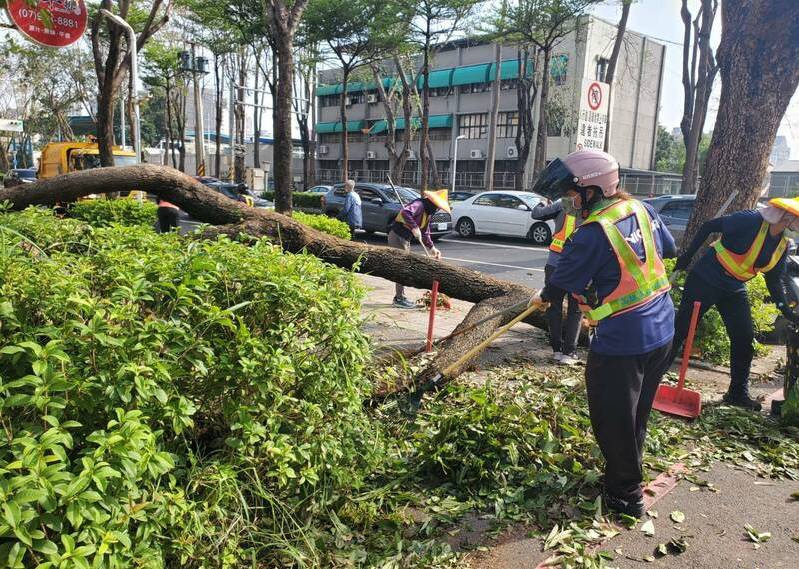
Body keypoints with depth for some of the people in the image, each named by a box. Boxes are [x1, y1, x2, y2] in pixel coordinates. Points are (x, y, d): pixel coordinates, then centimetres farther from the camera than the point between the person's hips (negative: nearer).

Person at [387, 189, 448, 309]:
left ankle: (399, 296, 23)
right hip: (397, 236, -10)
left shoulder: (427, 213, 15)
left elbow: (425, 233, 22)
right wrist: (414, 228, -34)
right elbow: (406, 212, -36)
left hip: (405, 239, 10)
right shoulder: (419, 204, -16)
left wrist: (432, 248, 15)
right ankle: (399, 299, -3)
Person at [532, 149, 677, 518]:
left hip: (620, 342, -9)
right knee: (637, 412, 24)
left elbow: (562, 282, -11)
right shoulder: (641, 209, 1)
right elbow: (669, 249, 18)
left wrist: (544, 295, 10)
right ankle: (626, 473, 42)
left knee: (613, 420, 8)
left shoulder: (593, 234, -23)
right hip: (662, 331, 9)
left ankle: (626, 495, 21)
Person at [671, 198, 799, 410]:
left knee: (745, 338, 7)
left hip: (734, 291, 8)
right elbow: (709, 226, -15)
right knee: (681, 328, -4)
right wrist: (688, 255, -15)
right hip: (705, 280, -8)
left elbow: (774, 280, 11)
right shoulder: (751, 220, -18)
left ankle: (738, 393, 21)